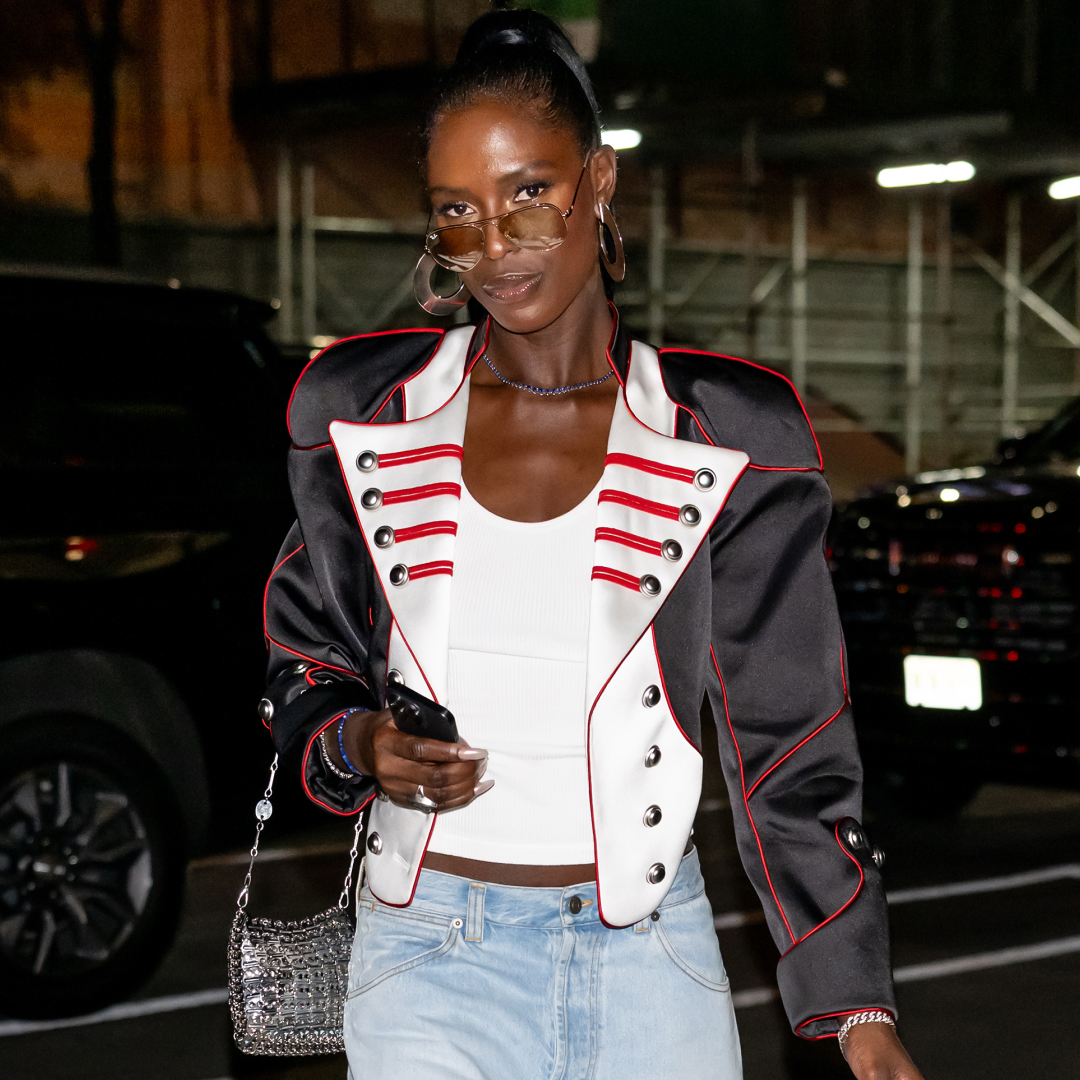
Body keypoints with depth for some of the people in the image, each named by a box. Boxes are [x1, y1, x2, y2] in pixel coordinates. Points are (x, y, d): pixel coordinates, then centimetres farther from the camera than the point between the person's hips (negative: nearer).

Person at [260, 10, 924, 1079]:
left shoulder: (727, 438, -2)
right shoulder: (363, 415, 1)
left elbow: (787, 743, -1)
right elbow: (306, 661, 14)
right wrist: (358, 746, -9)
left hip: (651, 961, 0)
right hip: (432, 957, 0)